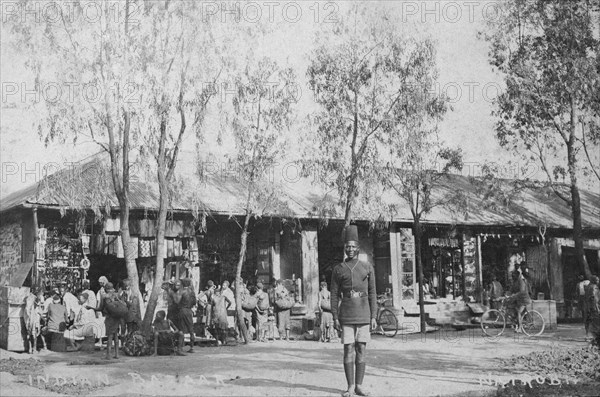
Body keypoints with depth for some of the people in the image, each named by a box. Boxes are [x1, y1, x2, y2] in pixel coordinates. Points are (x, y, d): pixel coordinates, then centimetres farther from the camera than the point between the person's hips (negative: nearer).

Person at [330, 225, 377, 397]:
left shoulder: (367, 267, 6)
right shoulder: (338, 269, 4)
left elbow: (372, 294, 6)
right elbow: (334, 295, 4)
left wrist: (373, 317, 0)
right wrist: (335, 317, -4)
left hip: (363, 315, 1)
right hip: (346, 315, -1)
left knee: (361, 349, 2)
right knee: (348, 349, -2)